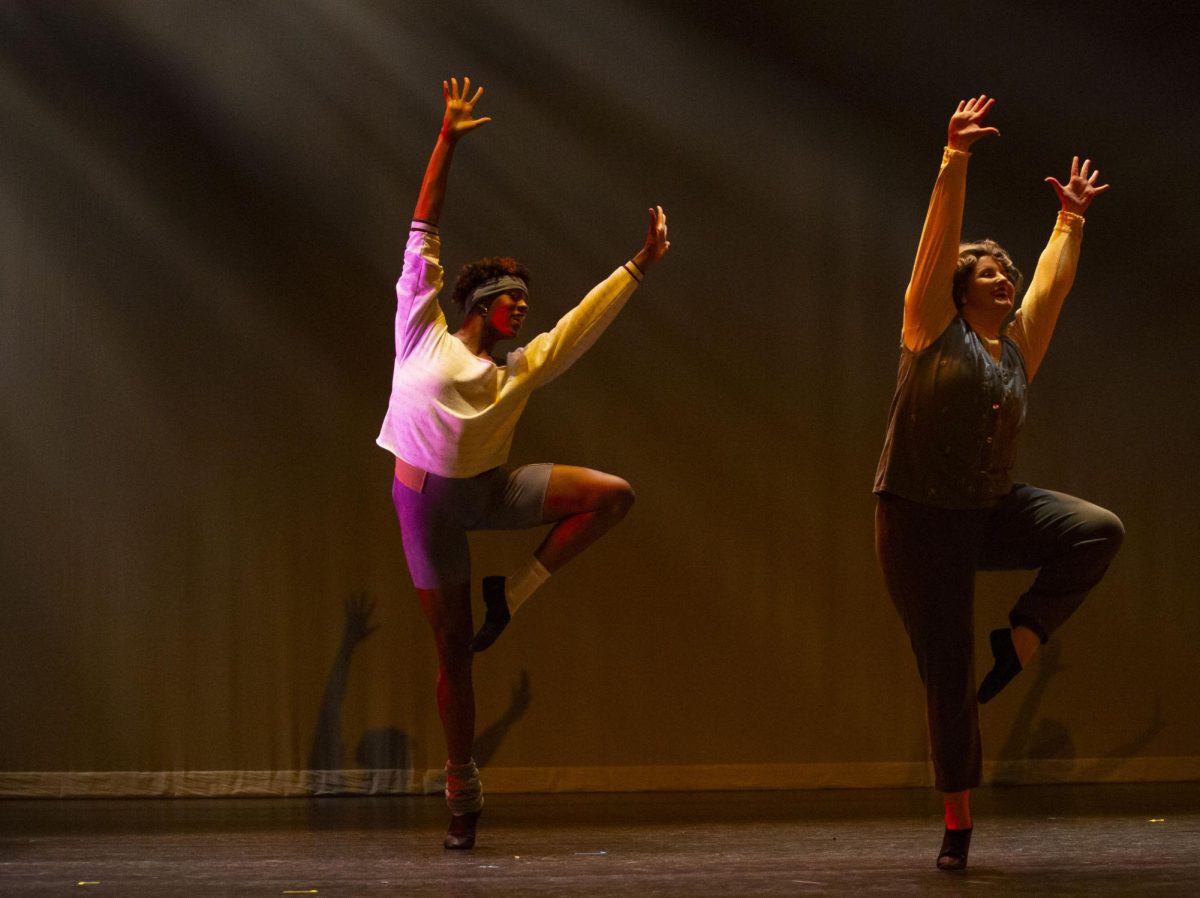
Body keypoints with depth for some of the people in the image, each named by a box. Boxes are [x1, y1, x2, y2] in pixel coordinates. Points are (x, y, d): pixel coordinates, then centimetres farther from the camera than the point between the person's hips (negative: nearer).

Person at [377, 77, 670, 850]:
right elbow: (423, 233, -2)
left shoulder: (525, 369, 9)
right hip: (427, 498, -4)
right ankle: (463, 788, 12)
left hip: (491, 491, 4)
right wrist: (447, 141, -6)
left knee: (612, 494, -15)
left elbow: (588, 319, 12)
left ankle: (513, 593, -3)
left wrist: (641, 264, 9)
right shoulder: (424, 334, -1)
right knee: (453, 648, -1)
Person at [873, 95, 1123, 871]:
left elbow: (1054, 279, 21)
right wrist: (955, 160, -15)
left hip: (996, 511, 5)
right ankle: (958, 823, 9)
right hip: (920, 517, -5)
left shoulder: (1018, 344, 10)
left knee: (1099, 530, -21)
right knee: (947, 675, -3)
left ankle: (1020, 640, -6)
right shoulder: (934, 330, -3)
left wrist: (1071, 219, 26)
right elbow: (940, 239, -10)